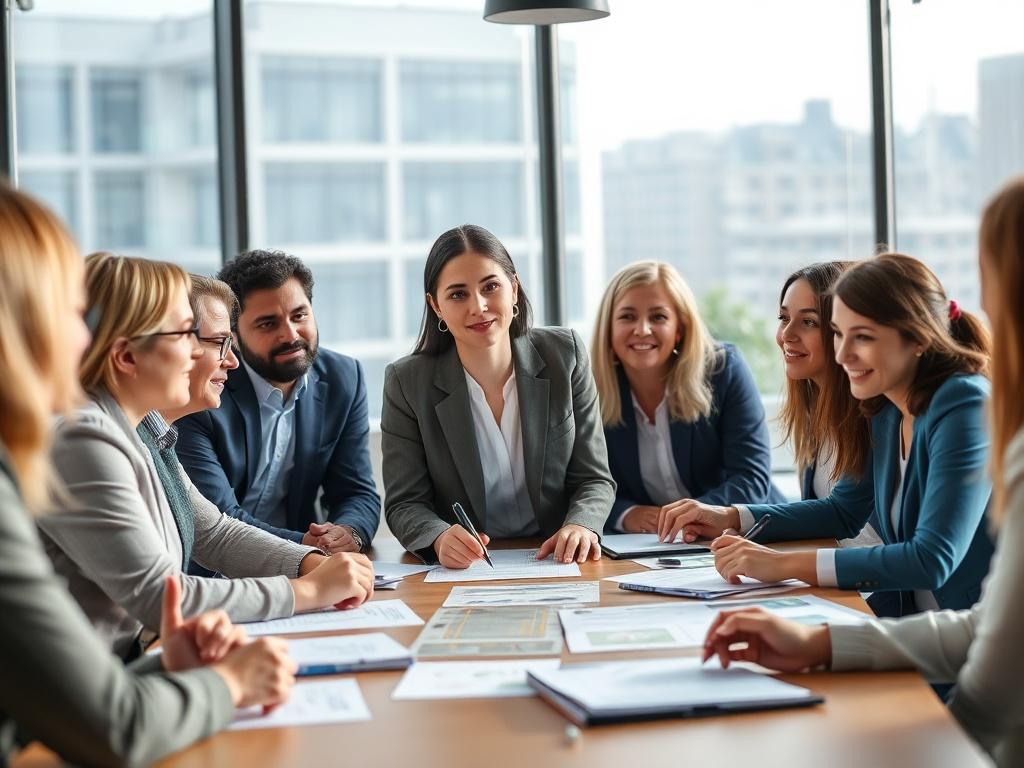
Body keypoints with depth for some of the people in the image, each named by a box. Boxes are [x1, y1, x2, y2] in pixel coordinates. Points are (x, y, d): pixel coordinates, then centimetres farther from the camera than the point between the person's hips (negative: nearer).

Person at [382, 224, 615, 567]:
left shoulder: (565, 355, 0)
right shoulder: (406, 383, -5)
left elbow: (594, 479, 2)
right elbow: (405, 503, -5)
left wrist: (581, 525, -21)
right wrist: (440, 538, -28)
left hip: (557, 563, 2)